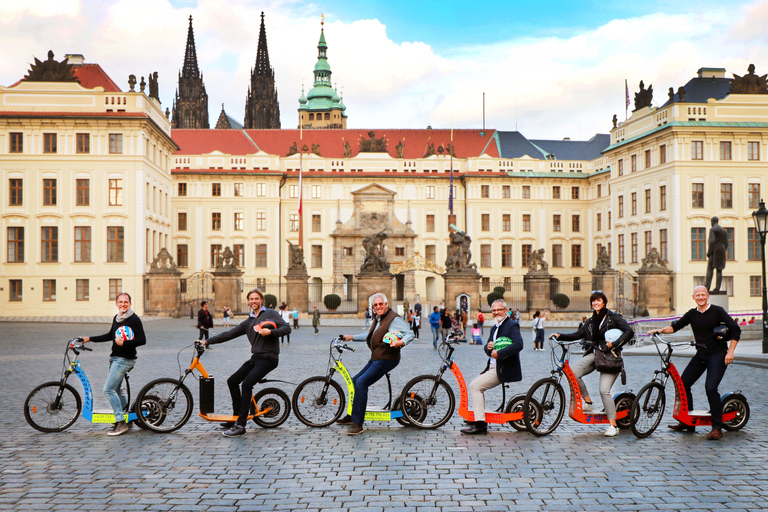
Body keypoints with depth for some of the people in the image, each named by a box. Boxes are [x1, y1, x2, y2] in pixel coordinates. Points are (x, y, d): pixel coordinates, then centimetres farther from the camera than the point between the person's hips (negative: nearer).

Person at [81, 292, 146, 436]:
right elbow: (110, 336, 25)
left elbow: (142, 340, -18)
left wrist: (124, 343, -27)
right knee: (116, 389, 17)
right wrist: (90, 338, 23)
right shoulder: (116, 318, 12)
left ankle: (121, 423, -13)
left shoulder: (134, 319, -12)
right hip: (115, 358, 9)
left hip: (125, 359, -9)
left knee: (109, 389, -15)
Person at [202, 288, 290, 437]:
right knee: (232, 381, 9)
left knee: (246, 384, -22)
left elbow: (287, 328, -10)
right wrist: (207, 341, 9)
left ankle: (240, 426, -20)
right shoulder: (248, 322, 19)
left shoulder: (271, 314, 1)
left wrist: (270, 331, -25)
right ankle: (236, 417, 21)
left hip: (268, 358, -8)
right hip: (255, 358, 8)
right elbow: (229, 334, 16)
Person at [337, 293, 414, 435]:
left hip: (386, 359, -10)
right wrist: (351, 337, 32)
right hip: (375, 358, 10)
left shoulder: (394, 319, -11)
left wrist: (401, 342, -38)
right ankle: (352, 416, 30)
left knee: (361, 383, -19)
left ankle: (358, 424, -18)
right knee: (355, 381, 14)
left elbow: (410, 334, -18)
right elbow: (369, 335, 33)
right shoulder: (377, 319, 18)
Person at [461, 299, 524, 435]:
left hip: (504, 369, -10)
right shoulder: (494, 328, 18)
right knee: (475, 384, 19)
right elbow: (488, 348, 19)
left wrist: (499, 353, -30)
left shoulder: (512, 325, -11)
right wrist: (488, 347, -5)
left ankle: (480, 425, -16)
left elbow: (518, 344, -27)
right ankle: (478, 417, 26)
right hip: (493, 367, 10)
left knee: (475, 386, -16)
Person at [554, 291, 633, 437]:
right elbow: (578, 335, 19)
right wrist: (560, 336, 7)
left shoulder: (613, 317, 0)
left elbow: (629, 331, -11)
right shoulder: (590, 321, 18)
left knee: (604, 390, -15)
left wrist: (614, 344, -21)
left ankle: (613, 426, -6)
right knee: (573, 372, -20)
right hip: (593, 354, 6)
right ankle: (588, 403, -2)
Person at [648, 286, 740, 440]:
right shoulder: (692, 314, 8)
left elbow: (736, 330, -8)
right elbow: (676, 326, 9)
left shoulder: (717, 311, -6)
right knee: (683, 384, 2)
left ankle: (717, 428, -11)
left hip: (717, 354, -6)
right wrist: (661, 330, -10)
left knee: (710, 388, -20)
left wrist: (730, 352, -16)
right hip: (700, 355, 6)